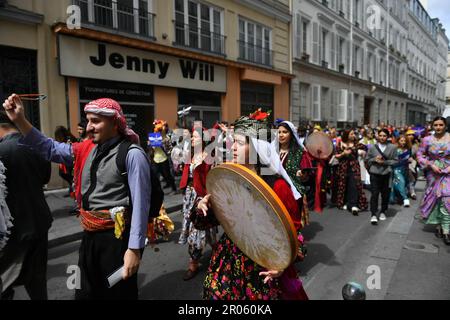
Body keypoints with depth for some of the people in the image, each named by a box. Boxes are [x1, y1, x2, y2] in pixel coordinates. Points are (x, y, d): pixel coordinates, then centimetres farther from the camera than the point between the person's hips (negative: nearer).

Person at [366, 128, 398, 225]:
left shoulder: (392, 147, 3)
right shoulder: (372, 147, 6)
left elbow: (395, 161, 1)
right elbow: (367, 160, 9)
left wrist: (384, 162, -12)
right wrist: (375, 159, -10)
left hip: (387, 174, 1)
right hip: (375, 173, 0)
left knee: (385, 194, 7)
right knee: (375, 193, -7)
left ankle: (383, 212, 27)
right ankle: (373, 214, -4)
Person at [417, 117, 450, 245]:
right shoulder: (427, 140, -1)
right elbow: (419, 155, 3)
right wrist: (431, 165, -9)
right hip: (433, 173, 1)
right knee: (435, 198, 10)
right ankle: (439, 225, 27)